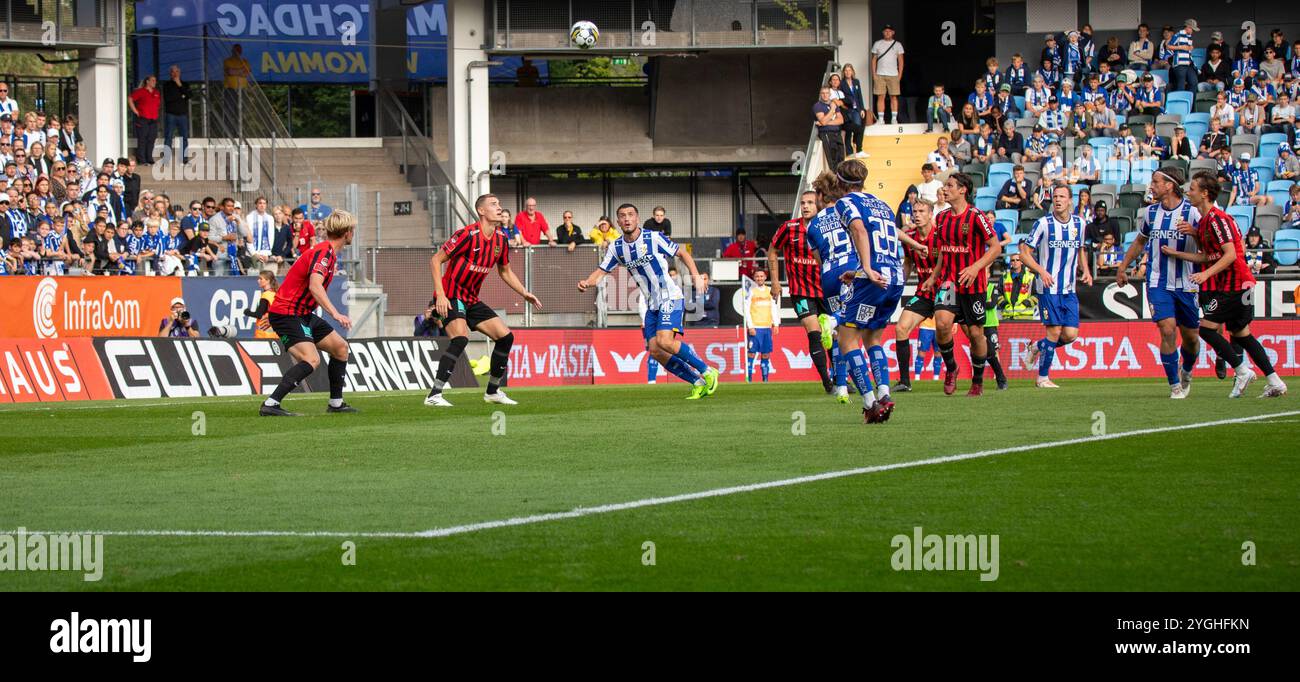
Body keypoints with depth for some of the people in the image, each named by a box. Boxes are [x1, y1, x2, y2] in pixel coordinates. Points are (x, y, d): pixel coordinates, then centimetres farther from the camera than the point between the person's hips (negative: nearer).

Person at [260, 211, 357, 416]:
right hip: (287, 315, -10)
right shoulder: (324, 253, -19)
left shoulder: (329, 253, 13)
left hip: (304, 314, 10)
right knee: (311, 360, -25)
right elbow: (315, 286, -34)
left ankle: (336, 403, 23)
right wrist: (336, 314, -40)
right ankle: (270, 404, -30)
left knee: (340, 348, 15)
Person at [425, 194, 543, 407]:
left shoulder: (500, 238, 5)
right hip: (450, 298, -8)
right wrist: (440, 295, -23)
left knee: (506, 337, 5)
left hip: (472, 300, 8)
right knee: (461, 338, -30)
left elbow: (505, 271, 21)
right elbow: (435, 260, -16)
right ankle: (434, 395, -30)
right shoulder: (468, 234, -18)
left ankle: (493, 391, 20)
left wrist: (525, 293, 9)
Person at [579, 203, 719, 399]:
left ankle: (707, 372, -11)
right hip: (652, 305, 6)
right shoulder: (616, 248, 5)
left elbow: (682, 254, -1)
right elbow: (602, 271, 8)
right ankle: (698, 382, 5)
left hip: (670, 297, -6)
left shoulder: (654, 238, -9)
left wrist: (696, 275, -15)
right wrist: (587, 283, -14)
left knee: (664, 341, -25)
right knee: (655, 351, -6)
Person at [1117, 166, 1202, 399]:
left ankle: (1186, 372, 38)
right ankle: (1175, 384, -5)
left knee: (1190, 336, 8)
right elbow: (1140, 241, 22)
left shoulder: (1192, 212, -8)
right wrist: (1123, 267, 23)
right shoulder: (1152, 212, 5)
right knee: (1167, 331, -13)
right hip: (1158, 283, 2)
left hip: (1186, 284, -2)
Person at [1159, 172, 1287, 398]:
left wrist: (1206, 273, -29)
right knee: (1240, 333, 13)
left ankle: (1242, 371, -4)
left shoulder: (1217, 219, -17)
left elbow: (1230, 254, -23)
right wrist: (1176, 253, 8)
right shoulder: (1204, 221, 13)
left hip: (1234, 285, -10)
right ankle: (1275, 383, 12)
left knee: (1206, 327, -9)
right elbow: (1207, 256, 14)